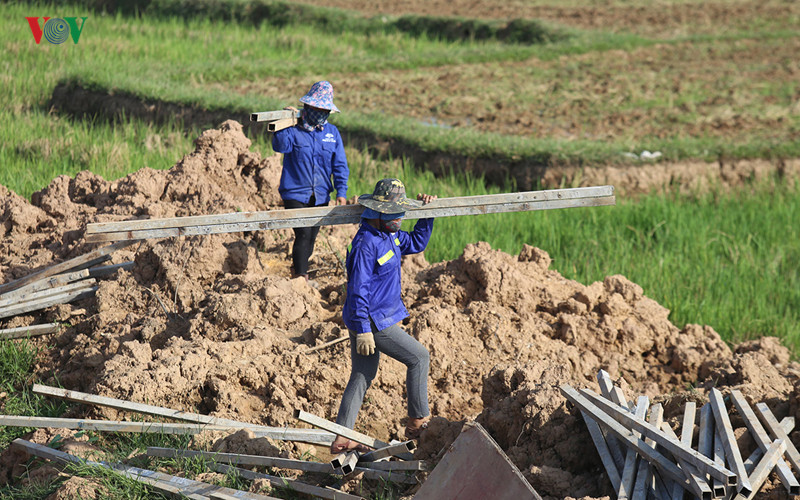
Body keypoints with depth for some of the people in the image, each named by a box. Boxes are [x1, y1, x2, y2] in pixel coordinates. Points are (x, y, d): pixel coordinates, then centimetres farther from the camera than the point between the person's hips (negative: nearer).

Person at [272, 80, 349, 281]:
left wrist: (341, 192, -1)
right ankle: (301, 278, -11)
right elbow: (280, 146, -23)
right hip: (296, 194, -5)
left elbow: (340, 165, 7)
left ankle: (297, 270, 32)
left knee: (311, 237, 12)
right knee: (303, 234, -16)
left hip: (320, 196, 5)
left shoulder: (332, 133, 7)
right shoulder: (293, 130, -4)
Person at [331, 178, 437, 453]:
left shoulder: (388, 235, 9)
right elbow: (359, 290, -23)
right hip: (373, 321, -10)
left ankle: (342, 439, 14)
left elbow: (416, 243, 28)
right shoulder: (365, 244, -22)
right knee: (419, 357, 1)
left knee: (362, 376, 12)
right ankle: (418, 420, 11)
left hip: (373, 320, 10)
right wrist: (363, 330, -24)